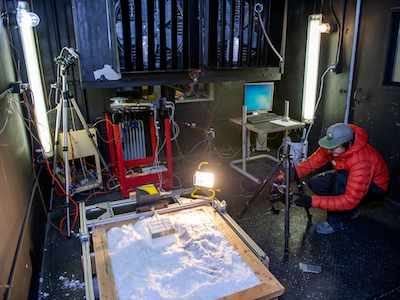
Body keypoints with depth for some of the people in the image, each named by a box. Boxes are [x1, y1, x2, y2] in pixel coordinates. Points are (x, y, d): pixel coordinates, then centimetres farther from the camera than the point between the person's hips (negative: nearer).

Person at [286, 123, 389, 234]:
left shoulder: (361, 162, -40)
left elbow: (350, 200, -39)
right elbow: (314, 161, -12)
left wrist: (313, 201, -43)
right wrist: (294, 172, -31)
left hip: (374, 186, -7)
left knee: (341, 177, -37)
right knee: (314, 183, -13)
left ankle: (338, 221, -17)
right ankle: (353, 208, 6)